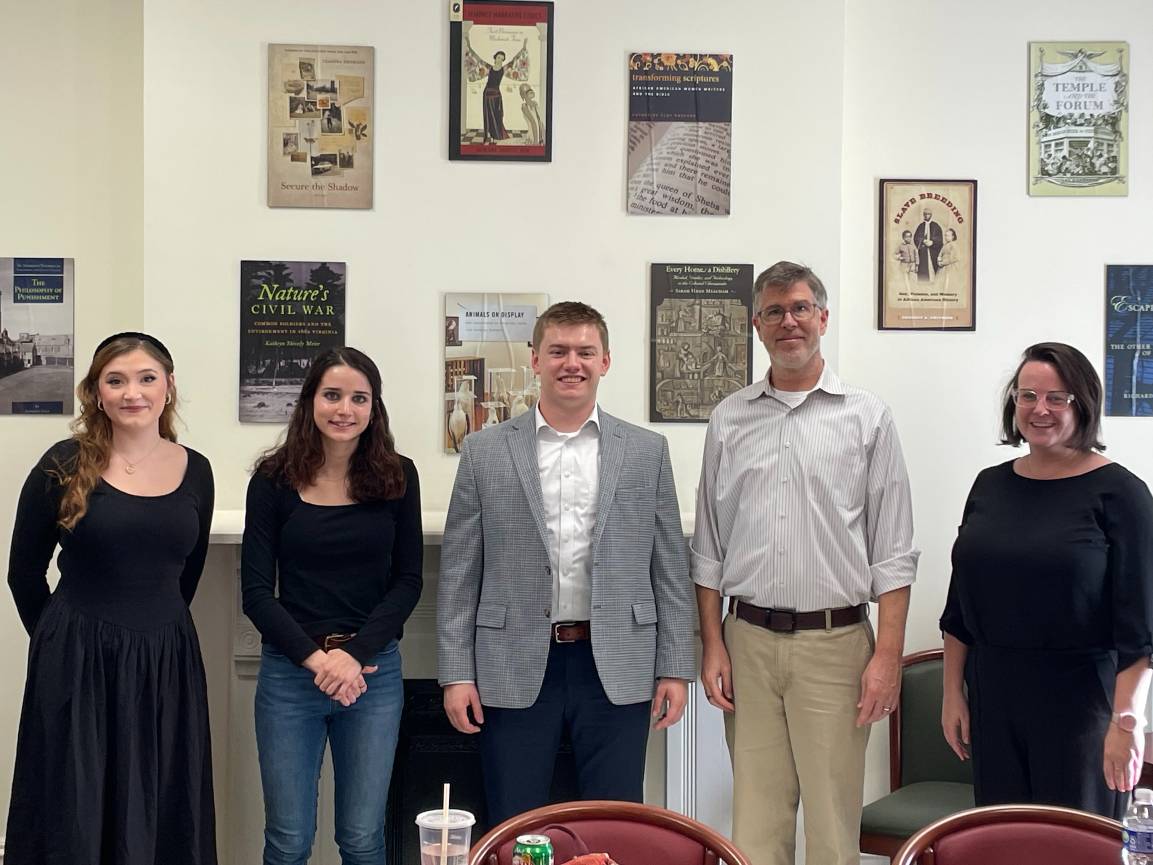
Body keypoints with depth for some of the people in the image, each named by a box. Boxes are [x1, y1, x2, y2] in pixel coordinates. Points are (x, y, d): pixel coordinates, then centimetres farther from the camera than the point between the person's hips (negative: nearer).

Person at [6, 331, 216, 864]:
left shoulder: (195, 471, 3)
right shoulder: (65, 465, -6)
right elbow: (25, 573, 3)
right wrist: (66, 639, 10)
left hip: (168, 665, 3)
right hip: (76, 665, -3)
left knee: (160, 819, 10)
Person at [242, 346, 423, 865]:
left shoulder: (397, 477, 1)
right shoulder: (273, 480, -2)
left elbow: (407, 580, 1)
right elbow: (256, 590, -3)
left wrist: (355, 655, -12)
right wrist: (315, 658, -14)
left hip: (374, 670, 1)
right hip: (290, 671, -1)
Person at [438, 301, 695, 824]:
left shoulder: (647, 451, 5)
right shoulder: (484, 452, 3)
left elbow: (670, 569, 5)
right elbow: (459, 574, 2)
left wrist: (675, 668, 2)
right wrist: (457, 674, -2)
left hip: (617, 671, 1)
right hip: (515, 672, 0)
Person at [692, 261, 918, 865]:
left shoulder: (866, 417, 3)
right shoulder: (729, 419, 10)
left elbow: (893, 552, 0)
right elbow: (709, 547, 12)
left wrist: (888, 655, -7)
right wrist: (712, 645, 5)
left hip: (835, 641, -2)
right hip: (749, 639, 2)